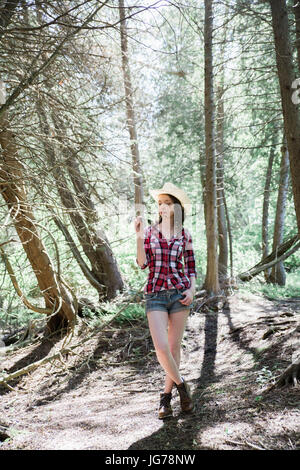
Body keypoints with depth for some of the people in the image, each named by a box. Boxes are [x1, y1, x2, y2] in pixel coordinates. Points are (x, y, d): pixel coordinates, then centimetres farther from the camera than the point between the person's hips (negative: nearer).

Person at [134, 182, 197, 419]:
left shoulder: (184, 235, 6)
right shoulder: (150, 232, 5)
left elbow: (191, 267, 10)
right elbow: (142, 264, -5)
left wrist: (192, 289, -6)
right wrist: (139, 237, -15)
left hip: (180, 293, 1)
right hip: (155, 295, -1)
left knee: (174, 346, 6)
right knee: (161, 348, -11)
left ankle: (166, 396, 23)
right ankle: (181, 385, 15)